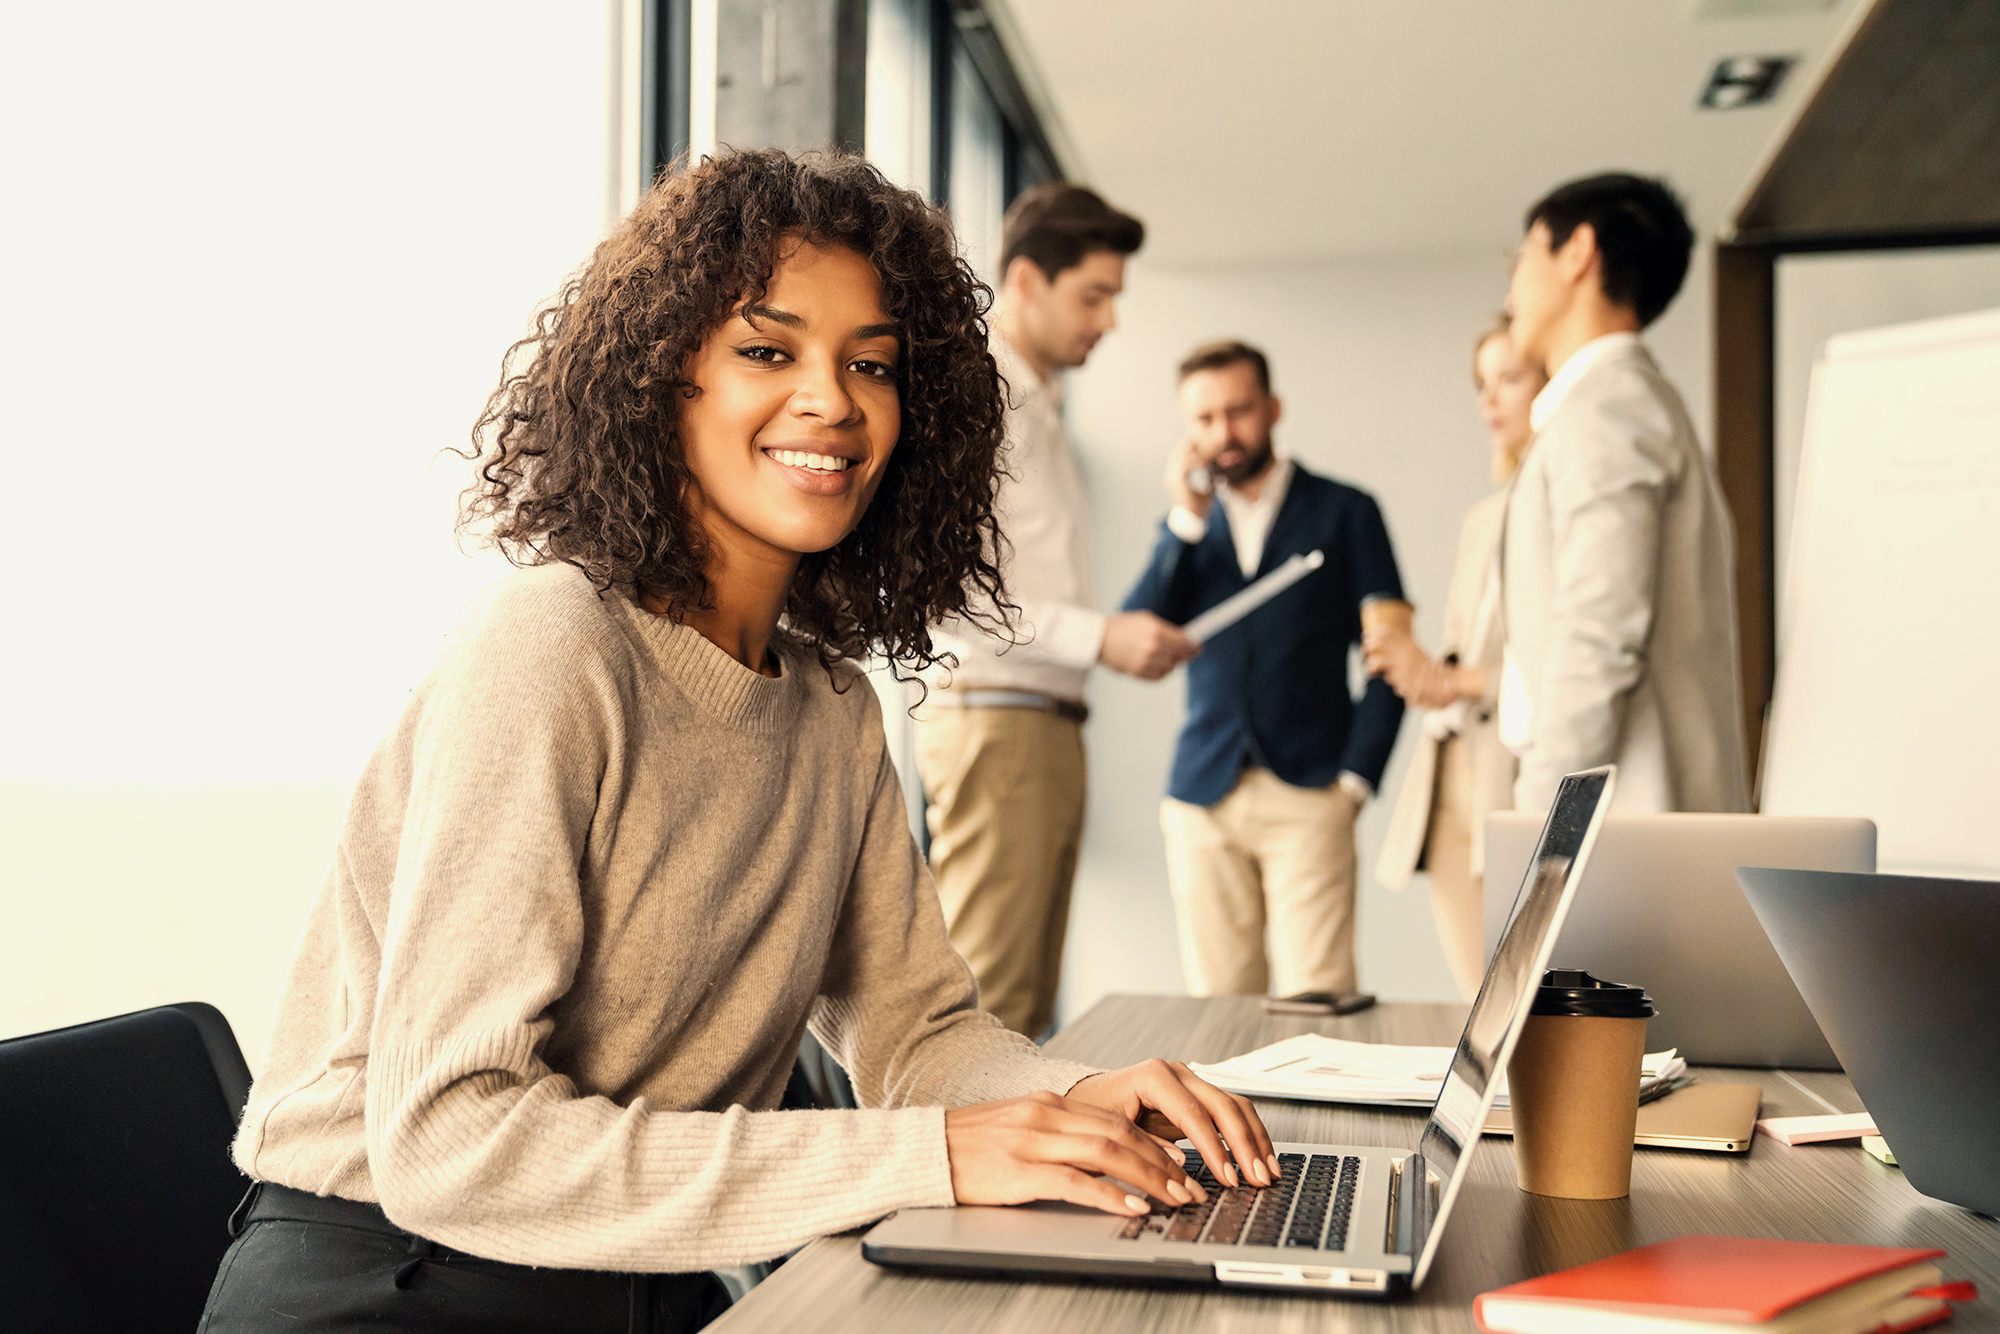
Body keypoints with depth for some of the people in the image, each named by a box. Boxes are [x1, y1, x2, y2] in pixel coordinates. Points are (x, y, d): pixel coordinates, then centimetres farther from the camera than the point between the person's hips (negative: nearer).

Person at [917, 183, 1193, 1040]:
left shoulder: (1040, 404, 23)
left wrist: (1129, 638, 10)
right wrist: (1099, 636, -19)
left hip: (1049, 721, 10)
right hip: (992, 718, -9)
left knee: (1028, 1006, 10)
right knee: (986, 1004, -10)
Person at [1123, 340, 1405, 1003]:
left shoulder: (1343, 512, 7)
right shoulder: (1186, 527, 16)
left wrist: (1355, 778, -4)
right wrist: (1186, 520, -3)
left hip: (1307, 798, -3)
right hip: (1203, 800, 3)